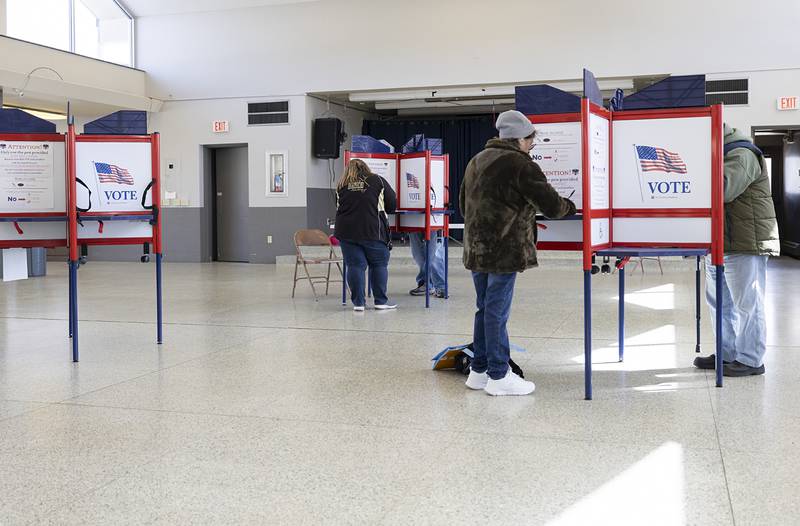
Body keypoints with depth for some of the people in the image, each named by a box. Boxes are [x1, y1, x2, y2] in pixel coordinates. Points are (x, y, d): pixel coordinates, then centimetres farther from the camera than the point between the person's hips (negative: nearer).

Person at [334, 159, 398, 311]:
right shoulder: (378, 181, 4)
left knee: (354, 266, 5)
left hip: (347, 231, 2)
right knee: (379, 265, 9)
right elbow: (392, 205, 7)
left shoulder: (341, 185, 8)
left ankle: (358, 302, 6)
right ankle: (381, 301, 10)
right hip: (373, 231, -2)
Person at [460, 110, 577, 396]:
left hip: (476, 249, 8)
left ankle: (479, 371, 22)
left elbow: (463, 204, 23)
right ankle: (499, 375, 5)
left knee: (484, 309, 15)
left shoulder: (476, 161, 15)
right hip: (504, 251, -8)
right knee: (497, 312, -3)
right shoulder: (519, 164, -13)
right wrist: (570, 206, 9)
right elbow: (551, 205, -12)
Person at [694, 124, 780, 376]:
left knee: (747, 304, -2)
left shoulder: (741, 155, -13)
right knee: (720, 303, 16)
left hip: (744, 244, -10)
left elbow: (723, 189, -29)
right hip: (718, 245, 10)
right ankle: (727, 354, 27)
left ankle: (750, 360, 6)